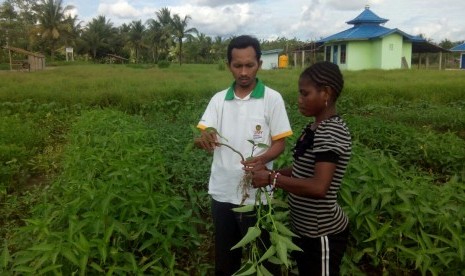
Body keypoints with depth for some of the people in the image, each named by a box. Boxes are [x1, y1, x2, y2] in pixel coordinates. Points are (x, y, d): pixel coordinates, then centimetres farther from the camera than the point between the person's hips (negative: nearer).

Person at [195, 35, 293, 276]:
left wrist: (263, 158, -26)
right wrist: (204, 140, -27)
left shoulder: (272, 99, -5)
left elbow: (280, 143, -5)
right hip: (222, 191, 3)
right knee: (224, 256, 18)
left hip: (256, 193, -3)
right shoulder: (218, 100, 3)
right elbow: (202, 136, -3)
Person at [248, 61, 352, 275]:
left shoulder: (332, 132, -23)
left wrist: (272, 179, -24)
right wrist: (269, 172, -2)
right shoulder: (314, 128, 6)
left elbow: (319, 187, -32)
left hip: (322, 234, -9)